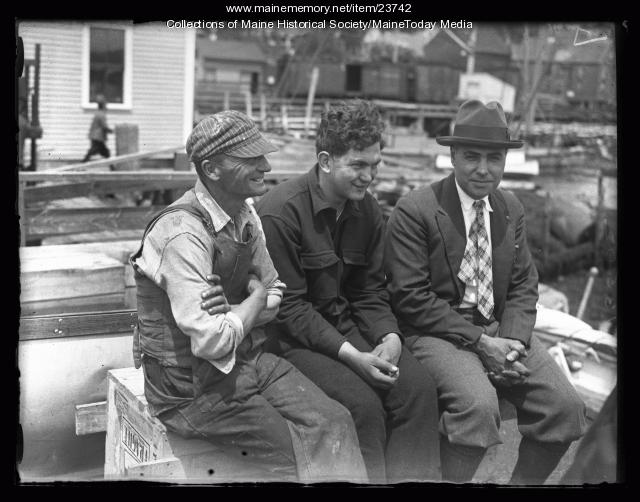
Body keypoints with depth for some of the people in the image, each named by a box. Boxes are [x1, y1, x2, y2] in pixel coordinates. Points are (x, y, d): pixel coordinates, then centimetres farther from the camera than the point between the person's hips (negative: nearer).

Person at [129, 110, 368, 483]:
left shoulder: (245, 214, 3)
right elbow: (211, 341, -28)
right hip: (191, 387, -7)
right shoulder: (184, 232, -24)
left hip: (246, 360, 7)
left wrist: (232, 313, -13)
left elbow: (274, 294, 10)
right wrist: (255, 299, -9)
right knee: (295, 452, -11)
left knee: (333, 421, -9)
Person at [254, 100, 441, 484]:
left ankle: (412, 479, -4)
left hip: (347, 327, 6)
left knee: (419, 386, -15)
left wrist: (389, 337, -10)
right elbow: (289, 307, -16)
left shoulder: (368, 211, 5)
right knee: (364, 403, -26)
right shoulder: (280, 212, -16)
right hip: (290, 338, -6)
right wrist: (351, 355, -22)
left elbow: (370, 290, 10)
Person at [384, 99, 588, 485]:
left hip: (501, 330, 6)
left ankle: (524, 484, 13)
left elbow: (524, 286, 11)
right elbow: (411, 297, -13)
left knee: (566, 406, -12)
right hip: (439, 333, -5)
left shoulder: (512, 209, 10)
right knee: (478, 404, -32)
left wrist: (512, 339, -9)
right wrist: (480, 342, -16)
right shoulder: (414, 211, -9)